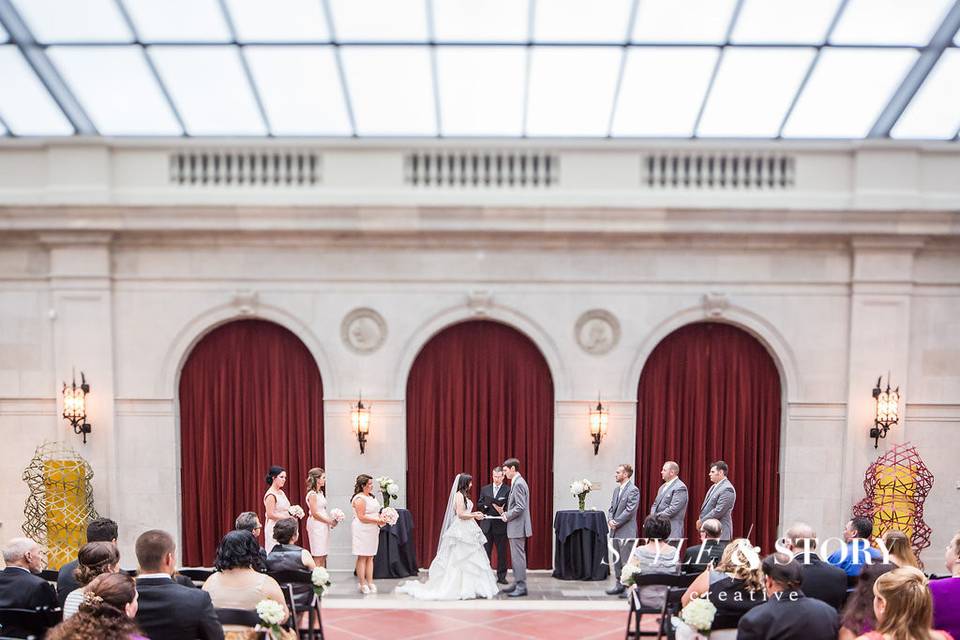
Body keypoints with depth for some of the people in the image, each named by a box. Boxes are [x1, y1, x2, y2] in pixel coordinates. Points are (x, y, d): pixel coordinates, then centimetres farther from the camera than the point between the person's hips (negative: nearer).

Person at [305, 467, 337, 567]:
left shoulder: (320, 492, 13)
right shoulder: (312, 494, -14)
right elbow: (314, 514, -17)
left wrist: (331, 520, 3)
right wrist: (329, 521, -11)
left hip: (323, 525, 9)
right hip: (316, 525, -9)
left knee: (323, 555, 9)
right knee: (318, 556, -6)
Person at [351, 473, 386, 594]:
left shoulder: (371, 496, 14)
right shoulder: (359, 499, -14)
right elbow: (361, 517, -19)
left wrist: (382, 519, 6)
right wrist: (377, 520, -18)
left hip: (372, 530, 9)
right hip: (362, 531, -9)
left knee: (370, 557, 10)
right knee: (362, 557, -3)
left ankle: (370, 582, 13)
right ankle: (362, 584, 2)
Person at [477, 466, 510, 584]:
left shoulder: (508, 490, -2)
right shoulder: (485, 489, 11)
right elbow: (479, 505, 10)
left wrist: (503, 512, -25)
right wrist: (486, 505, -9)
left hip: (500, 525, -3)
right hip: (486, 525, 3)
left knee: (502, 552, 4)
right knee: (485, 552, 6)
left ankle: (501, 576, 14)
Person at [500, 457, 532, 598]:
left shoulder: (518, 483, -18)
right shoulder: (517, 482, 14)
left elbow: (520, 507, -23)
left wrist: (507, 516, -12)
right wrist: (507, 513, 9)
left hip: (517, 527, -10)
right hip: (516, 528, 10)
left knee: (518, 556, -5)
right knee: (516, 556, 15)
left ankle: (521, 587, 0)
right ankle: (517, 584, 22)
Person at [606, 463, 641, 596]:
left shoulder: (633, 490, -12)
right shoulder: (617, 489, 14)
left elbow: (629, 511, -17)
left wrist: (616, 523, -14)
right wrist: (610, 520, -1)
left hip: (626, 531, -8)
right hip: (615, 530, 8)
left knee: (626, 560, -5)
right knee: (616, 559, 14)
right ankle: (619, 585, 24)